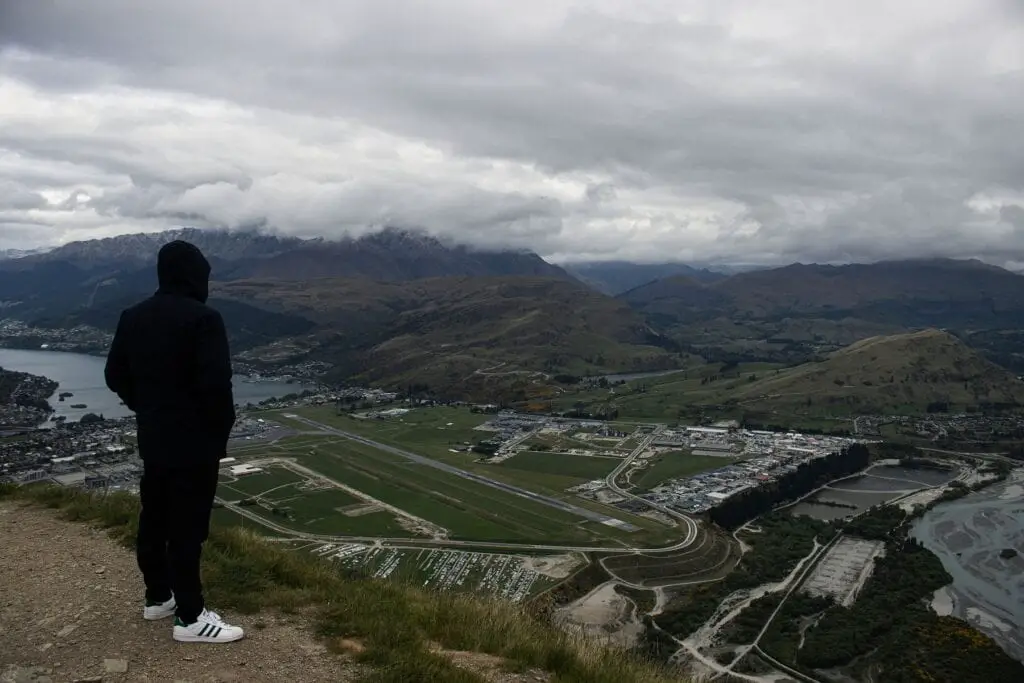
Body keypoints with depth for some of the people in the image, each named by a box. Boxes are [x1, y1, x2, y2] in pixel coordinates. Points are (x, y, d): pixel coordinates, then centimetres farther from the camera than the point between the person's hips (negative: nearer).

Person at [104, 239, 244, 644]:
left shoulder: (133, 317, 5)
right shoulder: (203, 319, -19)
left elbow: (115, 375, 11)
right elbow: (215, 383, -23)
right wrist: (222, 427, -7)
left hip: (152, 438, 8)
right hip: (195, 442, -8)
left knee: (153, 518, 18)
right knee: (187, 526, -1)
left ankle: (157, 597, 33)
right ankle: (190, 617, 8)